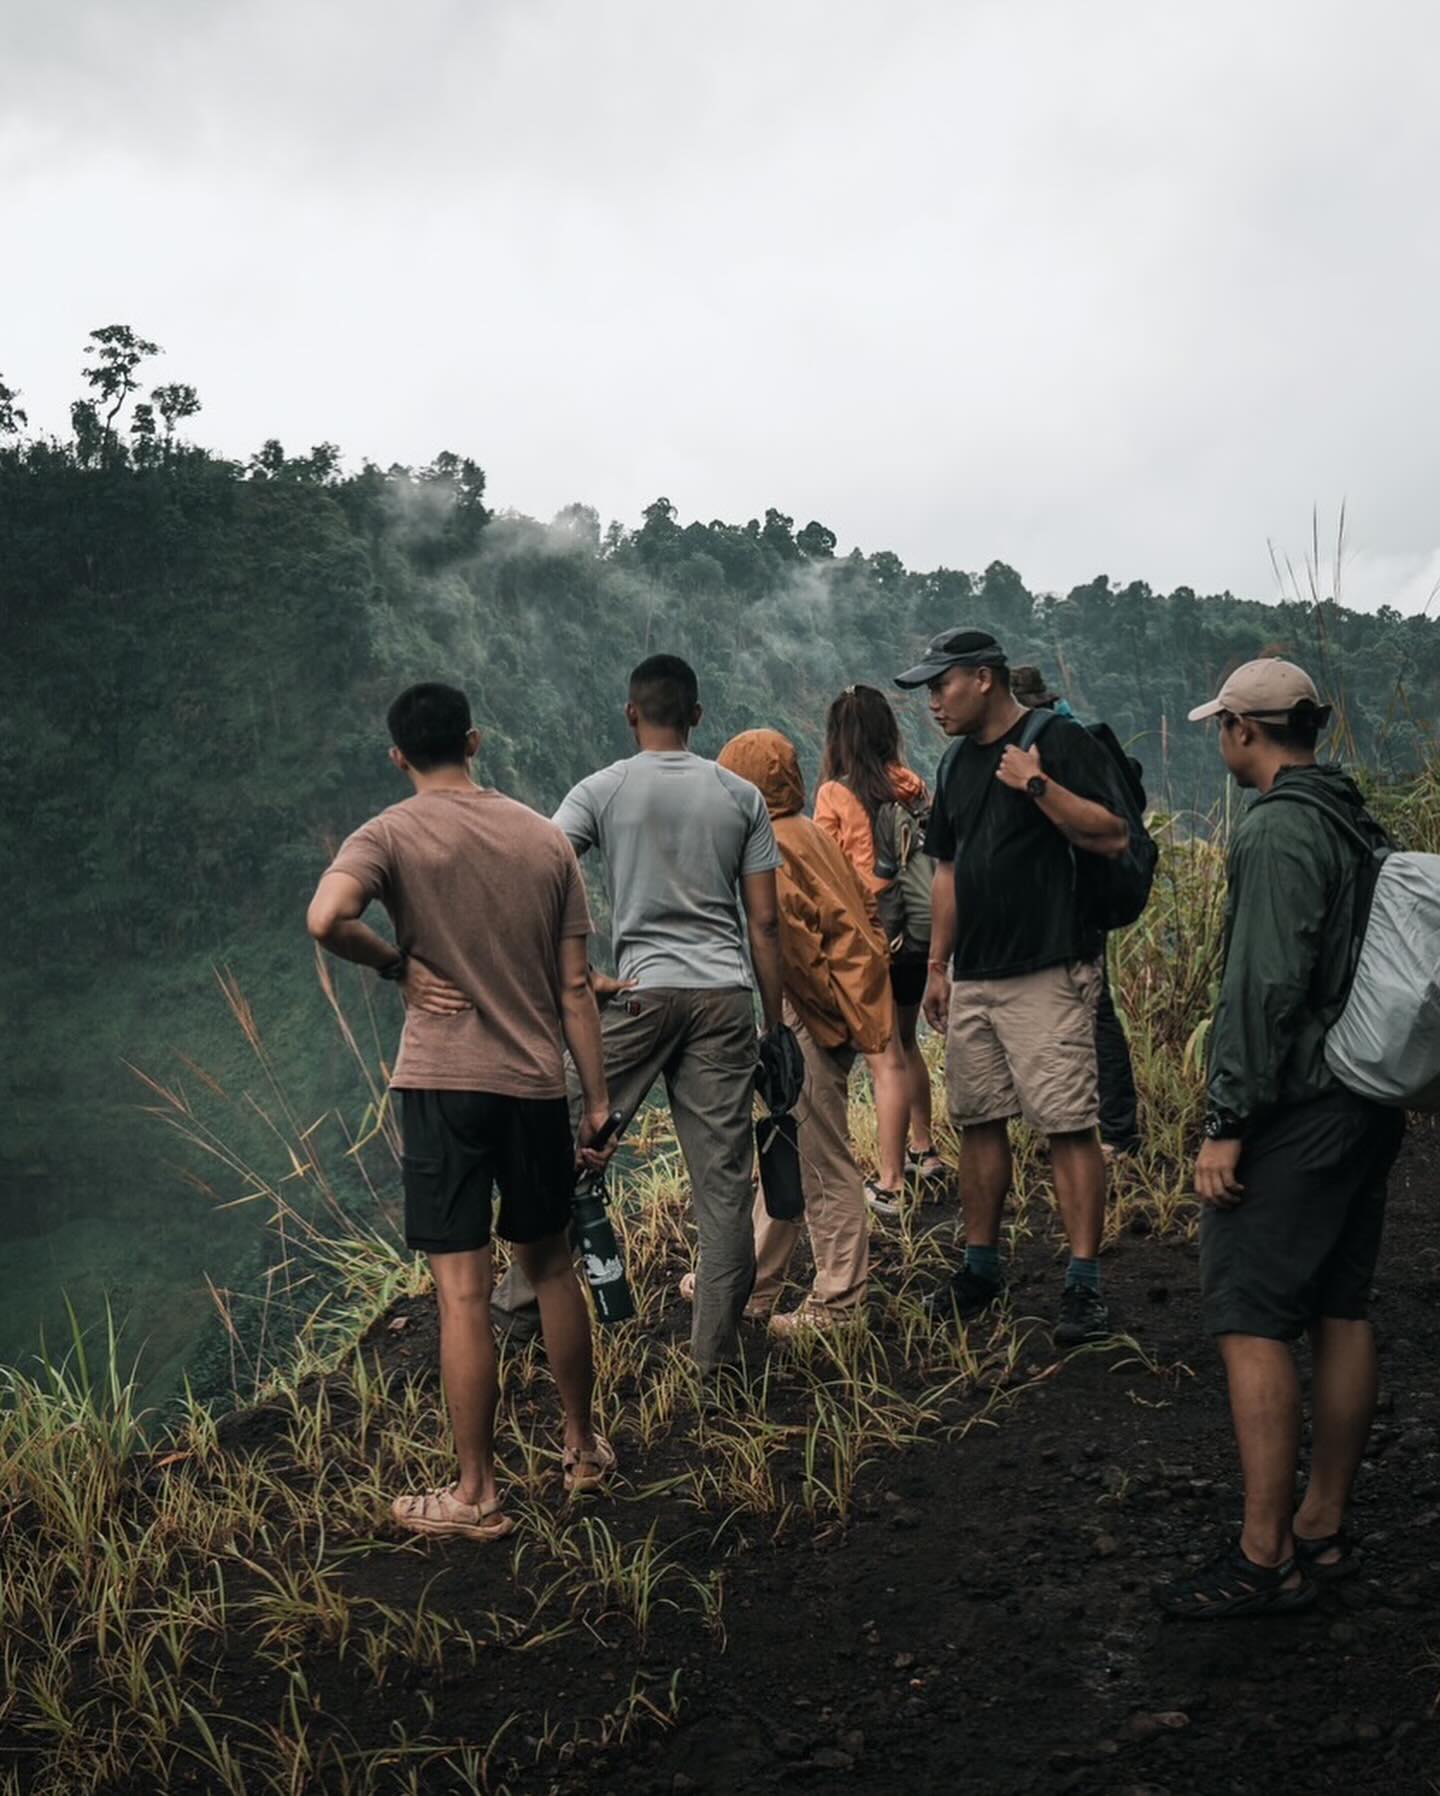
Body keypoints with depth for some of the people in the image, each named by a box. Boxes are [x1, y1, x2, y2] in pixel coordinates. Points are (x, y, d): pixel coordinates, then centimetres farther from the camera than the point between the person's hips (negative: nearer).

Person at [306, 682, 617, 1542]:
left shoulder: (391, 836, -6)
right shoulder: (546, 839, 5)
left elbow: (327, 918, -27)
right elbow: (576, 986, 4)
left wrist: (396, 964, -8)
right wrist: (599, 1101, 9)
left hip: (442, 1084, -4)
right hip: (537, 1084, 4)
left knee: (464, 1292, 1)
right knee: (552, 1268, 20)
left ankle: (478, 1495, 9)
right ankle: (584, 1446, 32)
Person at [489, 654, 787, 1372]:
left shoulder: (602, 790, 2)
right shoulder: (741, 796, 8)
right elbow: (764, 922, 5)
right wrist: (776, 1024, 10)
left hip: (641, 991, -2)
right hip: (726, 995, 2)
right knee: (723, 1173, 4)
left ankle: (522, 1298, 15)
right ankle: (717, 1341, 10)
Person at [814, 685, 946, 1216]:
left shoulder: (836, 794, -11)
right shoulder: (911, 784, 3)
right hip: (917, 934, 6)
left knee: (886, 1060, -5)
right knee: (905, 1043, 23)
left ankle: (889, 1184, -2)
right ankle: (923, 1151, 36)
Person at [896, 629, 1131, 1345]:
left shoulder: (1060, 742, -5)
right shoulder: (957, 763, 18)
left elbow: (1113, 836, -14)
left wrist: (1038, 784, -20)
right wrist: (938, 965, 20)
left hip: (1048, 972, -8)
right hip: (971, 978, 8)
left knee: (1068, 1125, -8)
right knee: (977, 1122, 11)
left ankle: (1083, 1285, -5)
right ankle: (981, 1269, 22)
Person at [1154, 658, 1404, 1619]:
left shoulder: (1277, 830, -16)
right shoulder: (1360, 818, 13)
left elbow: (1267, 987, -22)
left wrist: (1228, 1124, -19)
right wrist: (1375, 1090, 21)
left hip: (1294, 1110, -10)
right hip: (1367, 1104, 10)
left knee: (1251, 1322, -5)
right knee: (1342, 1312, 13)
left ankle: (1266, 1557, -2)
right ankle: (1325, 1529, 22)